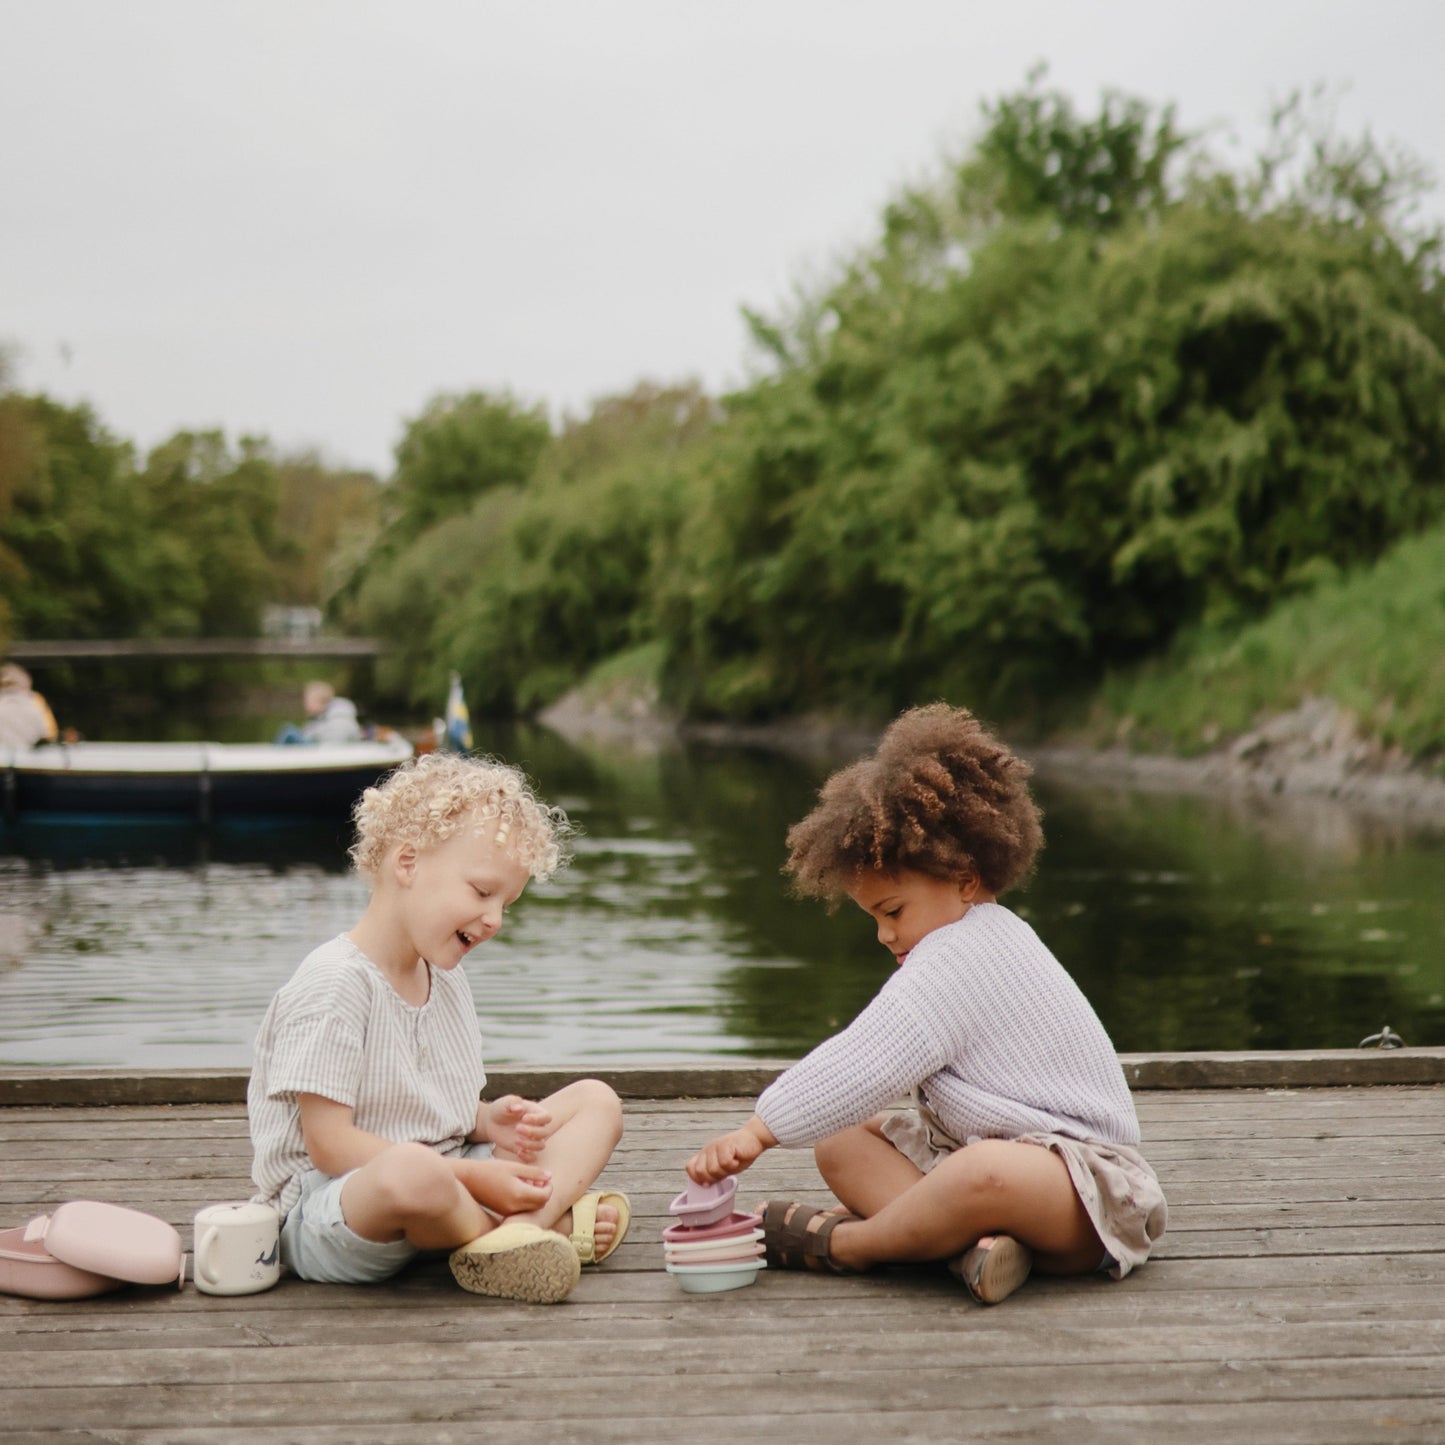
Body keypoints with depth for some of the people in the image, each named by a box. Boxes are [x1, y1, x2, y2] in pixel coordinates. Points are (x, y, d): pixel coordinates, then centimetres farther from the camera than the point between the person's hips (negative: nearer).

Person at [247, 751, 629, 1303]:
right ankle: (555, 1222, -13)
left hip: (452, 1185, 10)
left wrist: (488, 1122, -5)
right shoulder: (335, 984, -17)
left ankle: (522, 1225, -23)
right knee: (412, 1169, -44)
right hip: (327, 1209, -9)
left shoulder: (446, 981, 13)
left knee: (595, 1100, 6)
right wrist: (475, 1176, -21)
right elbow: (330, 1146, -21)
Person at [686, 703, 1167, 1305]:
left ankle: (842, 1243, -19)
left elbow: (869, 1065, -24)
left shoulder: (960, 956, -17)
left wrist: (757, 1131, -21)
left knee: (985, 1173, -44)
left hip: (1084, 1170, -12)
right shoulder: (985, 939, 18)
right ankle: (972, 1235, -18)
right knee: (840, 1144, 7)